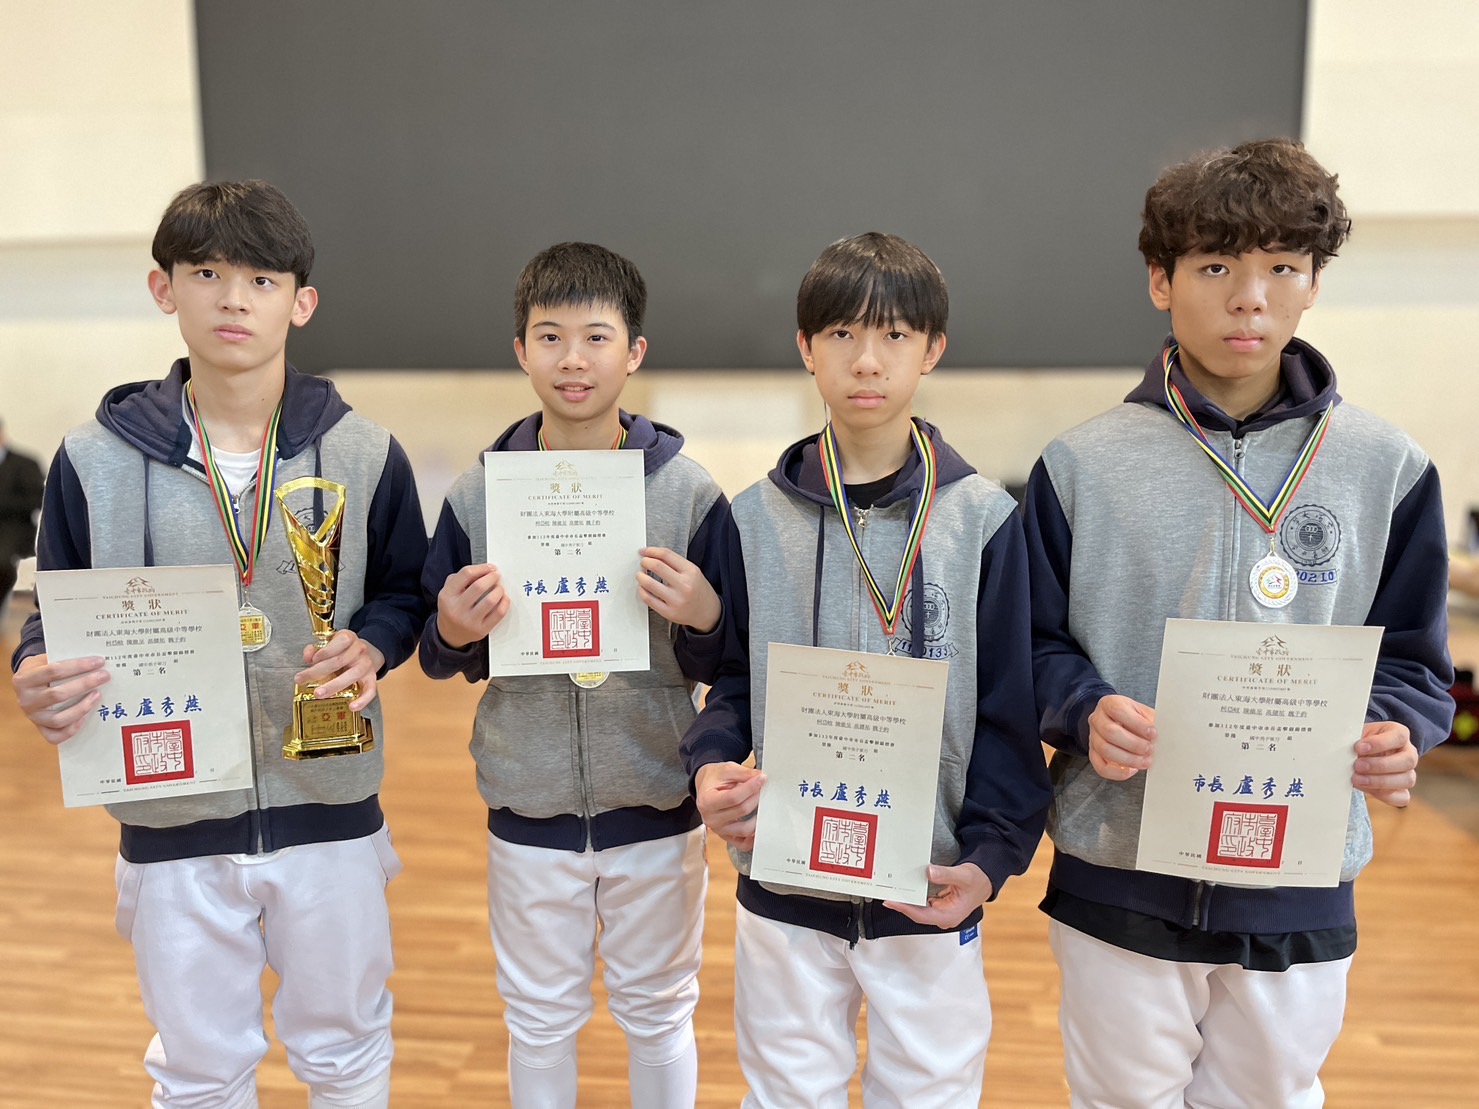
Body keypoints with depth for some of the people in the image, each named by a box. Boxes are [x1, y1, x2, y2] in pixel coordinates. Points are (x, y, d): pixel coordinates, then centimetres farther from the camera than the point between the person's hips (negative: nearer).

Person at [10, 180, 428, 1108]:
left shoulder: (365, 454, -6)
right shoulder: (94, 459, -5)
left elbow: (407, 593, 4)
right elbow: (58, 616, 5)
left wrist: (371, 648, -17)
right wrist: (39, 676, -17)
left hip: (329, 811, 0)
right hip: (171, 822, 1)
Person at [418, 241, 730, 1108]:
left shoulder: (688, 489, -9)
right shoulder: (479, 492, -5)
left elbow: (728, 666, -4)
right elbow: (440, 658, 3)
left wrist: (703, 620, -25)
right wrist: (454, 634, -19)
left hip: (657, 807, -1)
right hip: (529, 809, 1)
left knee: (659, 1013, 19)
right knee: (540, 1020, 20)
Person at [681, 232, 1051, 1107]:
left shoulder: (984, 517, -5)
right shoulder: (759, 518, -1)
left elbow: (1009, 710, -3)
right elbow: (732, 678, 5)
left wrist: (992, 854, -11)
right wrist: (712, 763, -13)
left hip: (930, 900, -1)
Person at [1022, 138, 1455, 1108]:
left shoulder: (1386, 468, -1)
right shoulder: (1084, 465, -5)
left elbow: (1412, 660, 4)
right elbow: (1038, 646, -2)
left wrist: (1392, 736, -16)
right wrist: (1090, 713, -21)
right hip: (1118, 882, -1)